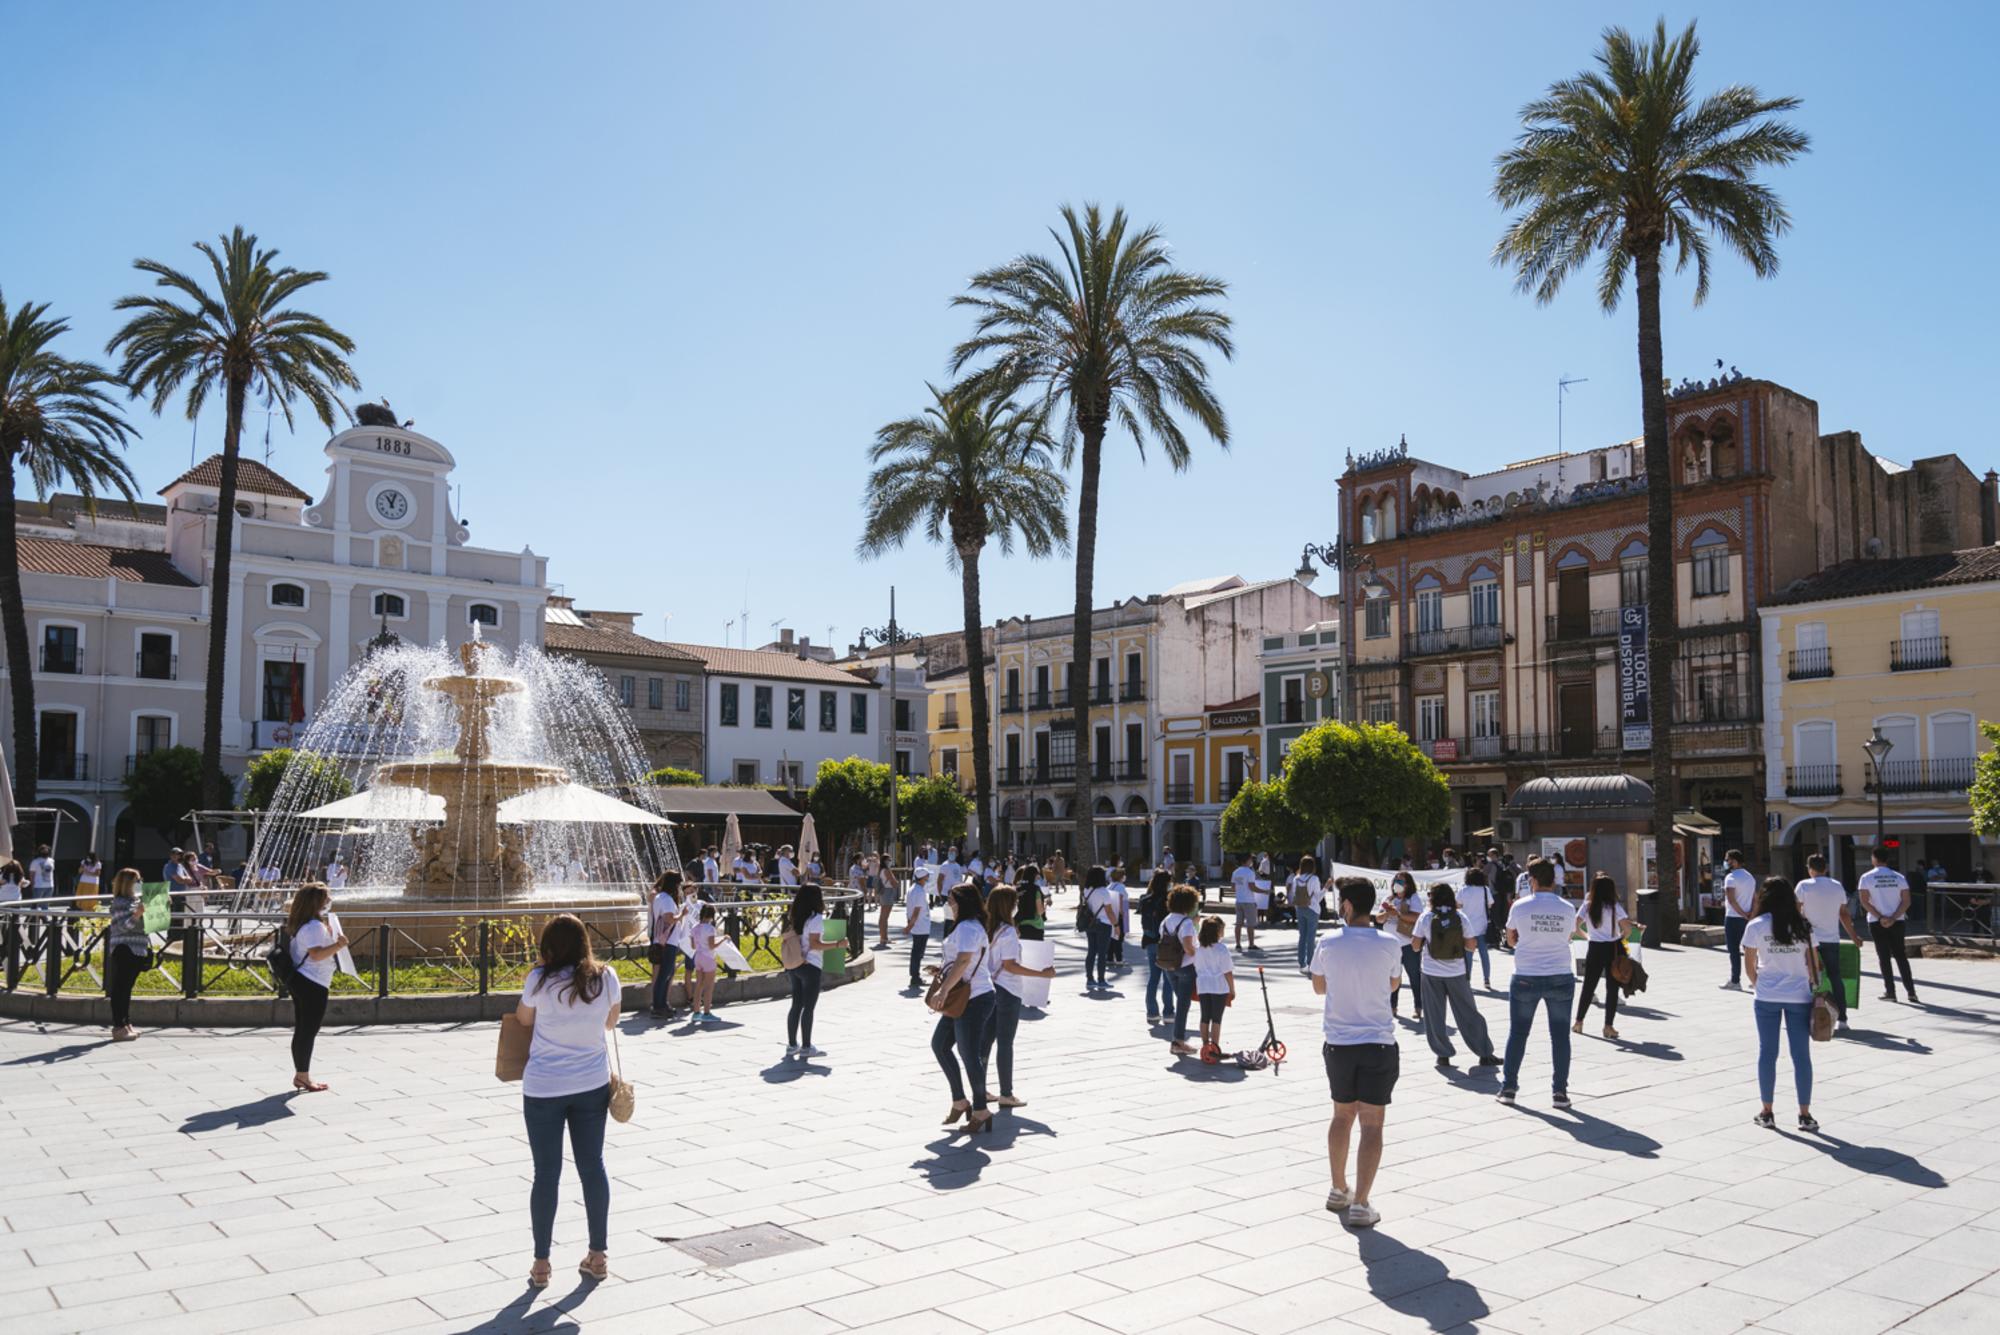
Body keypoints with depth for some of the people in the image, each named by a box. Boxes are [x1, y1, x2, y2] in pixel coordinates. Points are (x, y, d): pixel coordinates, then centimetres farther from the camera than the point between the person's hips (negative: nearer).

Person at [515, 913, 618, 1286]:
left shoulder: (539, 980, -13)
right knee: (592, 1167, 12)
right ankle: (598, 1255, 21)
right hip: (592, 1086, 2)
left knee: (546, 1173, 7)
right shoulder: (606, 979, -5)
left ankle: (541, 1263, 15)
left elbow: (522, 1019, 3)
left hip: (543, 1088, -2)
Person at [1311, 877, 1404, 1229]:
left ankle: (1339, 1190, 31)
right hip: (1378, 1044, -2)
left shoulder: (1328, 943, -6)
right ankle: (1360, 1204, -3)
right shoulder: (1389, 944, -9)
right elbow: (1393, 985, 9)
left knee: (1342, 1115, 20)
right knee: (1372, 1124, 2)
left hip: (1338, 1044, 2)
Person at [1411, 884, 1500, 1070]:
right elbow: (1470, 946, 0)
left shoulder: (1425, 917, -7)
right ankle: (1485, 1054, 14)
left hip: (1432, 973, -1)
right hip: (1457, 973, 1)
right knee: (1469, 1014, 10)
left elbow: (1416, 946, -4)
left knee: (1435, 1017, 10)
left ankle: (1443, 1055, 12)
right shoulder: (1461, 918, -3)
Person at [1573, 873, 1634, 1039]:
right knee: (1612, 988, 5)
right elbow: (1627, 927, -15)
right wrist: (1622, 938, 4)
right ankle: (1608, 1026, 4)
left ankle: (1578, 1022, 17)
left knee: (1588, 986, 13)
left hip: (1595, 949, 2)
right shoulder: (1615, 906, -7)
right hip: (1613, 949, -2)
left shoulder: (1588, 906, -1)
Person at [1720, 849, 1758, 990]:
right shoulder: (1750, 877, 14)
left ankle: (1735, 981, 1)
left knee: (1734, 950, -2)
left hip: (1733, 918, -7)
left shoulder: (1731, 877, -12)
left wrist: (1742, 914, -14)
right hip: (1747, 920, 7)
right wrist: (1751, 916, 4)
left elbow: (1731, 899, -24)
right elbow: (1755, 900, 11)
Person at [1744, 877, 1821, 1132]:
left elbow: (1749, 963, 0)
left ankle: (1767, 1111, 13)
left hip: (1767, 997, -1)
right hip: (1799, 996, 1)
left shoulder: (1756, 926, -4)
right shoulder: (1803, 925, 0)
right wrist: (1815, 985, 16)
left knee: (1767, 1052, 8)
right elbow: (1813, 961, 2)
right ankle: (1805, 1114, 8)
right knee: (1801, 1054, 6)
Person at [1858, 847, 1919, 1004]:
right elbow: (1907, 901, -3)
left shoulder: (1867, 877, -4)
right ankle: (1910, 991, 6)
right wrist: (1893, 918, -10)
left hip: (1876, 923, -2)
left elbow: (1865, 902, -12)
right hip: (1897, 922, 3)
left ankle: (1890, 991, 3)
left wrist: (1880, 917, -12)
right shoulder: (1898, 877, 4)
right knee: (1900, 955, 11)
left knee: (1884, 956, 4)